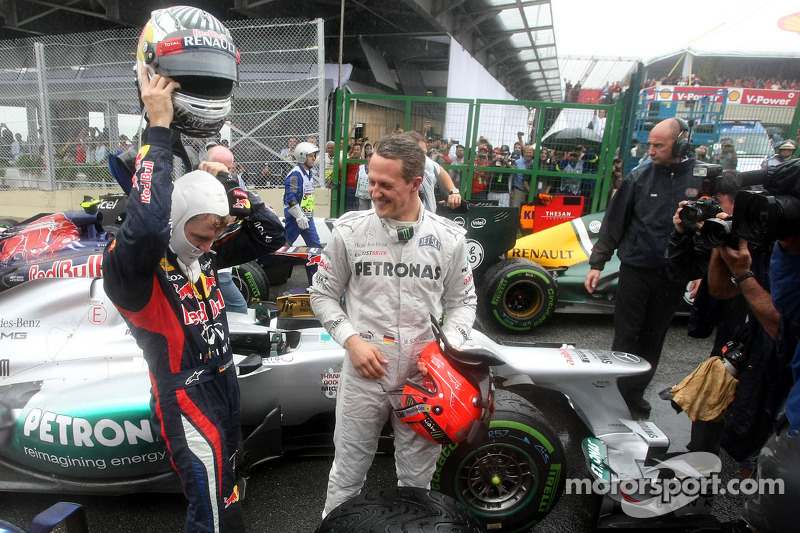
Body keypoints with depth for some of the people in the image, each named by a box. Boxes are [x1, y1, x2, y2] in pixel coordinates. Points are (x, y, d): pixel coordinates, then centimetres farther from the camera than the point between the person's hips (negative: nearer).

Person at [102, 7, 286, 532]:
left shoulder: (204, 252, -1)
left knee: (225, 487, 26)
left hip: (226, 383, 8)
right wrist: (158, 129, -38)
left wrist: (227, 184, -8)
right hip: (186, 400, -7)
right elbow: (146, 225, -46)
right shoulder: (131, 266, -22)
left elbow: (270, 235, 2)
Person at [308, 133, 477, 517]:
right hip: (364, 373, 0)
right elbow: (323, 293, 3)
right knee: (347, 475, 16)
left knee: (417, 479, 18)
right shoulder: (349, 230, -5)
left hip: (424, 376, 1)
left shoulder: (449, 237, -3)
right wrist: (352, 340, -11)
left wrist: (449, 345, -9)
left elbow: (463, 301, 8)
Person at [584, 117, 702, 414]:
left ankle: (635, 394, 26)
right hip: (636, 269, -1)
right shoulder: (639, 176, -2)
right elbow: (614, 221, 0)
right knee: (625, 336, 4)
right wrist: (597, 263, -2)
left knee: (653, 338, 12)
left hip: (673, 276, 1)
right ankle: (616, 391, 18)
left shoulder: (702, 178, -1)